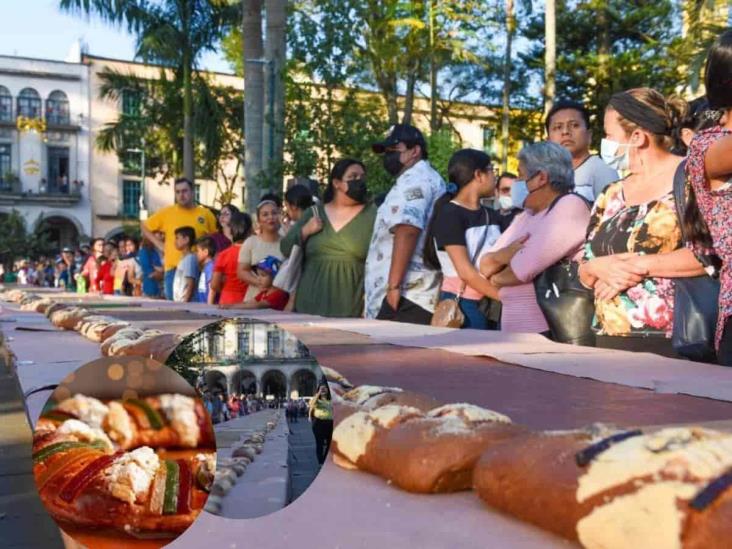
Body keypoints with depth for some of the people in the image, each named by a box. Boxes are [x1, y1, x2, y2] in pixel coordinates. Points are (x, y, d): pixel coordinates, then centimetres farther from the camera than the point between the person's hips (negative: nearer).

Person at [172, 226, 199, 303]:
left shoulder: (190, 259, -12)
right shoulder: (183, 258, 16)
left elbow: (190, 285, -17)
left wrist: (184, 303, -19)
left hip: (186, 303, -9)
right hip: (179, 302, 9)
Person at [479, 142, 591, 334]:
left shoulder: (571, 205, -9)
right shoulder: (524, 217, 17)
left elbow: (527, 267, -19)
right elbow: (485, 266, 9)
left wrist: (496, 279, 1)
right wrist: (505, 254, -13)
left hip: (552, 332, -7)